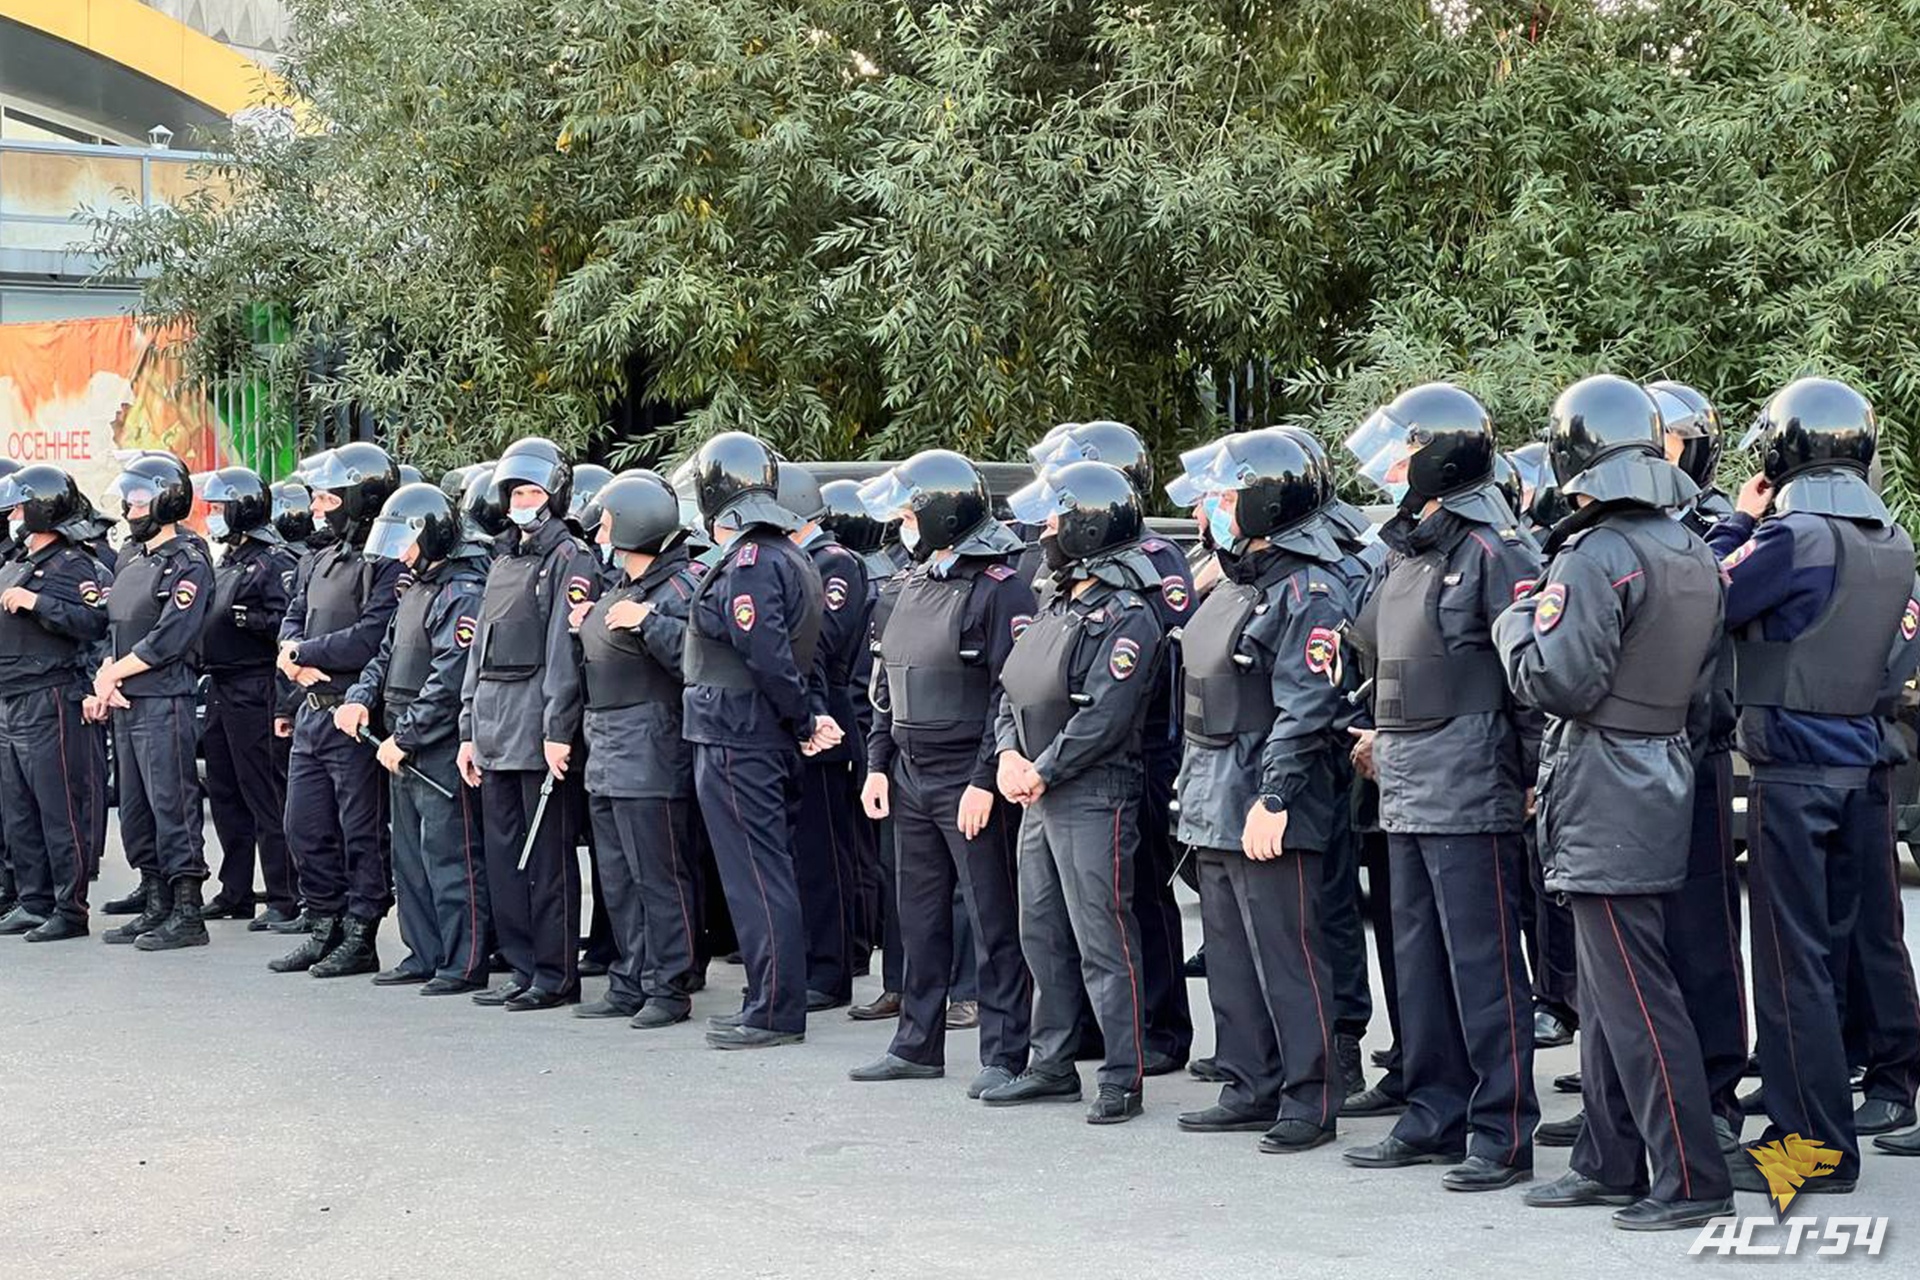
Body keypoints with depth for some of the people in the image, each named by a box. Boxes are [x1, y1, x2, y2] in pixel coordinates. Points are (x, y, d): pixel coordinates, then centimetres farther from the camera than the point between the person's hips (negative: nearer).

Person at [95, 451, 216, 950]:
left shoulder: (188, 563, -9)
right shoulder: (131, 562, 18)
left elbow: (167, 641, -16)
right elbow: (114, 631, 18)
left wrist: (112, 674, -8)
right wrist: (104, 683, 1)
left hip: (164, 702, -9)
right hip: (125, 704, 9)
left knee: (172, 805, -8)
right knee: (135, 810, 11)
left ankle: (187, 914, -6)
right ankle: (156, 907, 19)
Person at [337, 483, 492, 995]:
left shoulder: (462, 593, -15)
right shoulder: (416, 588, 17)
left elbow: (449, 679, -21)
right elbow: (388, 654, 23)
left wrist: (403, 737, -19)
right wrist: (360, 698, 4)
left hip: (441, 747, -10)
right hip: (404, 748, 10)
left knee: (449, 853, -7)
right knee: (409, 853, 14)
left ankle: (465, 962, -4)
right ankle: (424, 955, 21)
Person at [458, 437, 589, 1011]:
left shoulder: (568, 559, -5)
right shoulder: (503, 560, 20)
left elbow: (566, 650, -13)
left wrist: (558, 730, -19)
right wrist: (469, 730, 17)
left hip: (540, 733, -8)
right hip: (494, 735, 8)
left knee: (547, 858, -4)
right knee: (504, 857, 10)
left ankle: (556, 975, 1)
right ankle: (522, 969, 17)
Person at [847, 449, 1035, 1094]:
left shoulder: (1000, 589, -11)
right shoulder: (911, 586, 14)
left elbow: (1014, 694, -16)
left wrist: (985, 780, -19)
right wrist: (877, 765, 13)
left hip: (969, 780, -8)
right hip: (910, 775, 8)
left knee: (994, 919, -2)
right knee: (919, 913, 13)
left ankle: (1004, 1053, 2)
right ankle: (918, 1043, 23)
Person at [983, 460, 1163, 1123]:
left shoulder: (1126, 618, -13)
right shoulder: (1057, 608, 16)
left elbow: (1104, 716, -20)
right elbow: (1014, 687, 16)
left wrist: (1042, 771, -15)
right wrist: (1009, 754, -1)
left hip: (1094, 799, -10)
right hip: (1040, 797, 10)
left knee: (1103, 942, -6)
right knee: (1042, 935, 14)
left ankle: (1123, 1078, -1)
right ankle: (1053, 1067, 23)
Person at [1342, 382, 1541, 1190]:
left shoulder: (1492, 551, -12)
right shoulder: (1403, 553, 15)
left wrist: (1535, 778, -15)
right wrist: (1385, 733, 21)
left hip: (1469, 793, -9)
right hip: (1406, 792, 9)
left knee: (1483, 967, -5)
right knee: (1420, 963, 13)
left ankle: (1503, 1136, 0)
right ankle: (1435, 1120, 22)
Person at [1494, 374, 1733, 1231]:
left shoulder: (1595, 557, -18)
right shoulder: (1694, 554, 10)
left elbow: (1555, 680, -21)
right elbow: (1703, 675, 18)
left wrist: (1515, 625, -5)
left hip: (1605, 798, -9)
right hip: (1664, 781, 9)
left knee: (1633, 995, -6)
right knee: (1608, 989, 16)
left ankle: (1691, 1179, -5)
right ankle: (1610, 1162, 23)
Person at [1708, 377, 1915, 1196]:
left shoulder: (1794, 536, -16)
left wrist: (1740, 522, 2)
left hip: (1793, 771, -8)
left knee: (1791, 961, -3)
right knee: (1827, 949, 15)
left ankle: (1813, 1148, 0)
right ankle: (1813, 1124, 23)